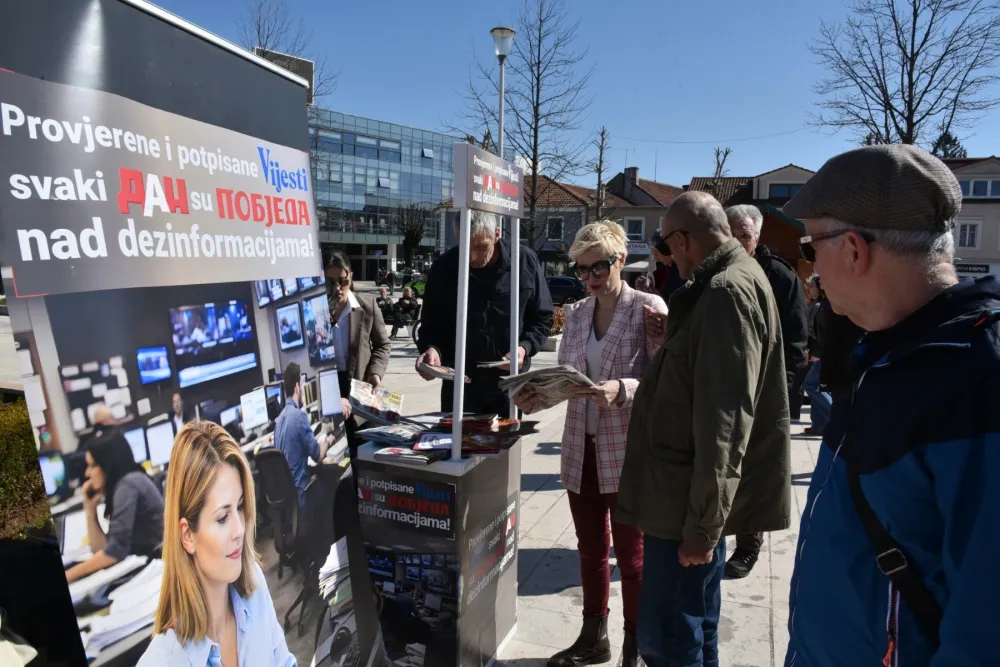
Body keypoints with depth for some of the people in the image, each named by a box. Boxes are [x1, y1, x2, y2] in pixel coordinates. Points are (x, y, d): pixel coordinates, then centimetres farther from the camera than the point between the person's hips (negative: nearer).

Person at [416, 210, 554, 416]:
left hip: (510, 385, 0)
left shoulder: (525, 262, -6)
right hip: (459, 385, 0)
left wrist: (524, 347, -15)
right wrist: (431, 348, -18)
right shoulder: (444, 268, -5)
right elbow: (431, 324, 3)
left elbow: (542, 319, 2)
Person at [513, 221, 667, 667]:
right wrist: (538, 396, -12)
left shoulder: (648, 308, -9)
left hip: (628, 451, -5)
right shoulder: (575, 313, 7)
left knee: (631, 554, 10)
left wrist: (622, 390, -30)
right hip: (581, 448, 5)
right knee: (590, 549, 19)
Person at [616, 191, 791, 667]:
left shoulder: (728, 291, -19)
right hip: (695, 496, 10)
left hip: (691, 501, -10)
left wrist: (702, 524, -19)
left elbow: (724, 419, -23)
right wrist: (674, 342, 10)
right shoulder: (727, 284, 14)